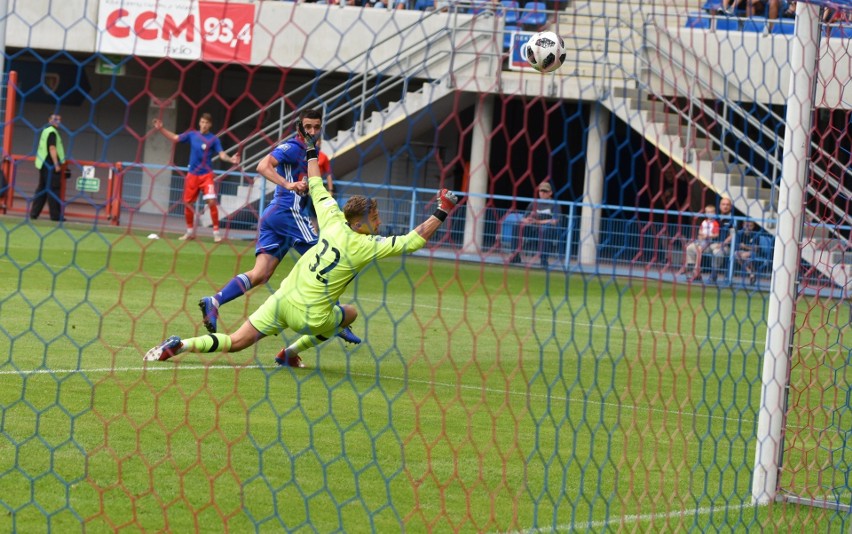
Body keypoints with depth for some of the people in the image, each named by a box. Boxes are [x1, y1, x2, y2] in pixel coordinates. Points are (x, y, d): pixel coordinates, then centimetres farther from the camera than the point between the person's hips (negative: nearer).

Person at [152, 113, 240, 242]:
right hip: (192, 174, 4)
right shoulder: (192, 134, 5)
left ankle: (216, 232, -8)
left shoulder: (213, 139, -5)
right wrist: (161, 129, 6)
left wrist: (230, 159, -33)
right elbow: (175, 138, 14)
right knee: (187, 203, 7)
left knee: (211, 202, -17)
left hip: (206, 175, -4)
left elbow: (221, 154, -14)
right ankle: (190, 232, 25)